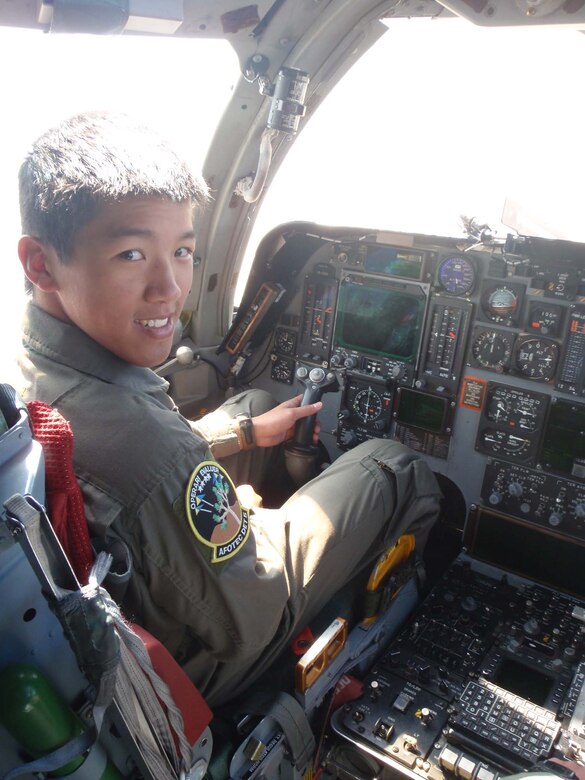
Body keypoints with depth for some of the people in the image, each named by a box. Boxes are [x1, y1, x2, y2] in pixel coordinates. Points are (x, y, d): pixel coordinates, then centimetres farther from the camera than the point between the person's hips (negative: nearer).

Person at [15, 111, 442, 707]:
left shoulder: (21, 366, -13)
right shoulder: (144, 442, -42)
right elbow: (247, 621, -27)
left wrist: (244, 431, 3)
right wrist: (250, 516, -9)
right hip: (195, 671, -7)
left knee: (265, 401, 18)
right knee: (394, 469, 2)